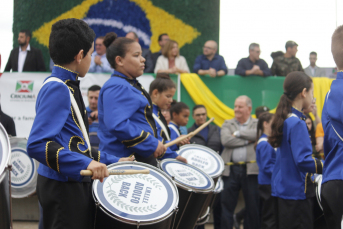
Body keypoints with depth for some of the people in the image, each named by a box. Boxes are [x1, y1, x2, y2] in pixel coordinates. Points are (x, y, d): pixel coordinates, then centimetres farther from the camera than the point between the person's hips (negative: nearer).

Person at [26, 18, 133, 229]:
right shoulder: (57, 89, -17)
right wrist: (86, 163, -33)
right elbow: (37, 145, -27)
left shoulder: (69, 88, 13)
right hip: (62, 186, -10)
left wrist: (112, 161, 20)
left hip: (77, 183, 10)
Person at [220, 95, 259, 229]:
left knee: (253, 207, 3)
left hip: (251, 170, -1)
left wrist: (238, 133, -6)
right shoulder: (228, 124, 13)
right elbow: (225, 140, -6)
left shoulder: (257, 124, 11)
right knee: (226, 205, 0)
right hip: (231, 170, 1)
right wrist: (247, 140, -6)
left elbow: (258, 134, -12)